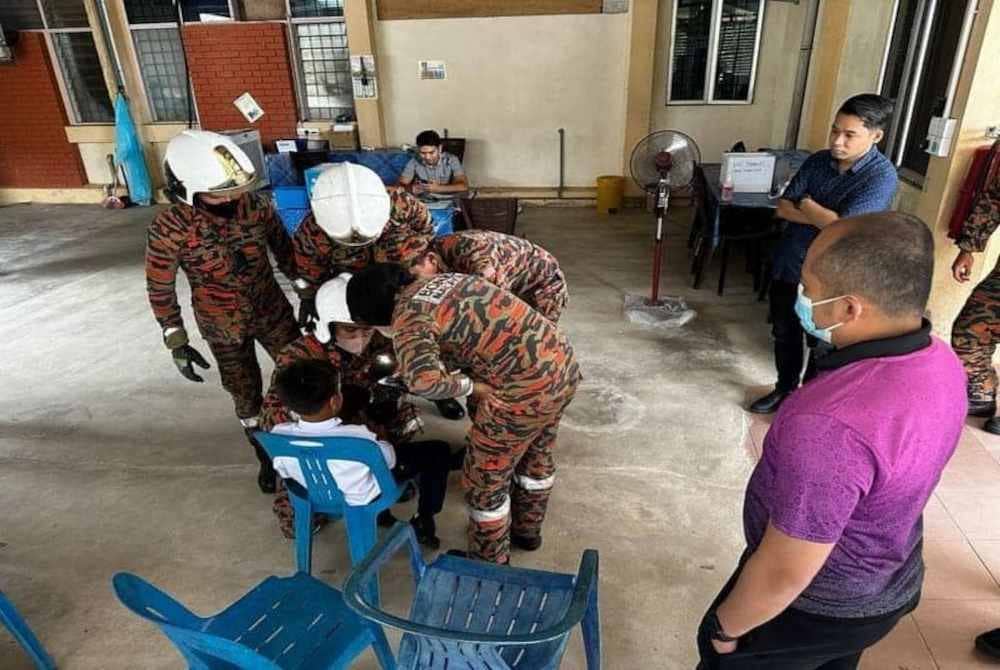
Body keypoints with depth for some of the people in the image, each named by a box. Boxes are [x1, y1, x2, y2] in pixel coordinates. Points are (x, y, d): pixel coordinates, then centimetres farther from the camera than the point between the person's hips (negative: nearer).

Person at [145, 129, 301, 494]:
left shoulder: (257, 204, -16)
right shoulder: (169, 229, -23)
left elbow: (284, 250, 0)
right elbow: (160, 289, -11)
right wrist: (176, 342, -10)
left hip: (273, 311, 2)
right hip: (223, 328, -2)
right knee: (246, 394, 14)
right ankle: (266, 456, 38)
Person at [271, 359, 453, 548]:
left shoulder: (278, 435, -26)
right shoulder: (359, 438, -39)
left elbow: (284, 472, -5)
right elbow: (390, 460, -18)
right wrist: (375, 439, 2)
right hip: (365, 498, -5)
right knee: (439, 451, 7)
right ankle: (423, 522, 19)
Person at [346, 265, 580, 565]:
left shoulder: (408, 319, -12)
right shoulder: (444, 278, 13)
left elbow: (422, 379, -31)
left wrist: (470, 386, -14)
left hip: (526, 388, -9)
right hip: (562, 358, 9)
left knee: (485, 478, 14)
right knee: (536, 454, 29)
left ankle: (489, 565, 35)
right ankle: (527, 530, 53)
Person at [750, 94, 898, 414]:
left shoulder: (882, 177, -18)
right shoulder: (817, 161, -1)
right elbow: (782, 207, -5)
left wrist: (806, 205, -12)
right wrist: (823, 217, -19)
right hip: (788, 265, 6)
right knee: (784, 334, 20)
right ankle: (785, 389, 41)